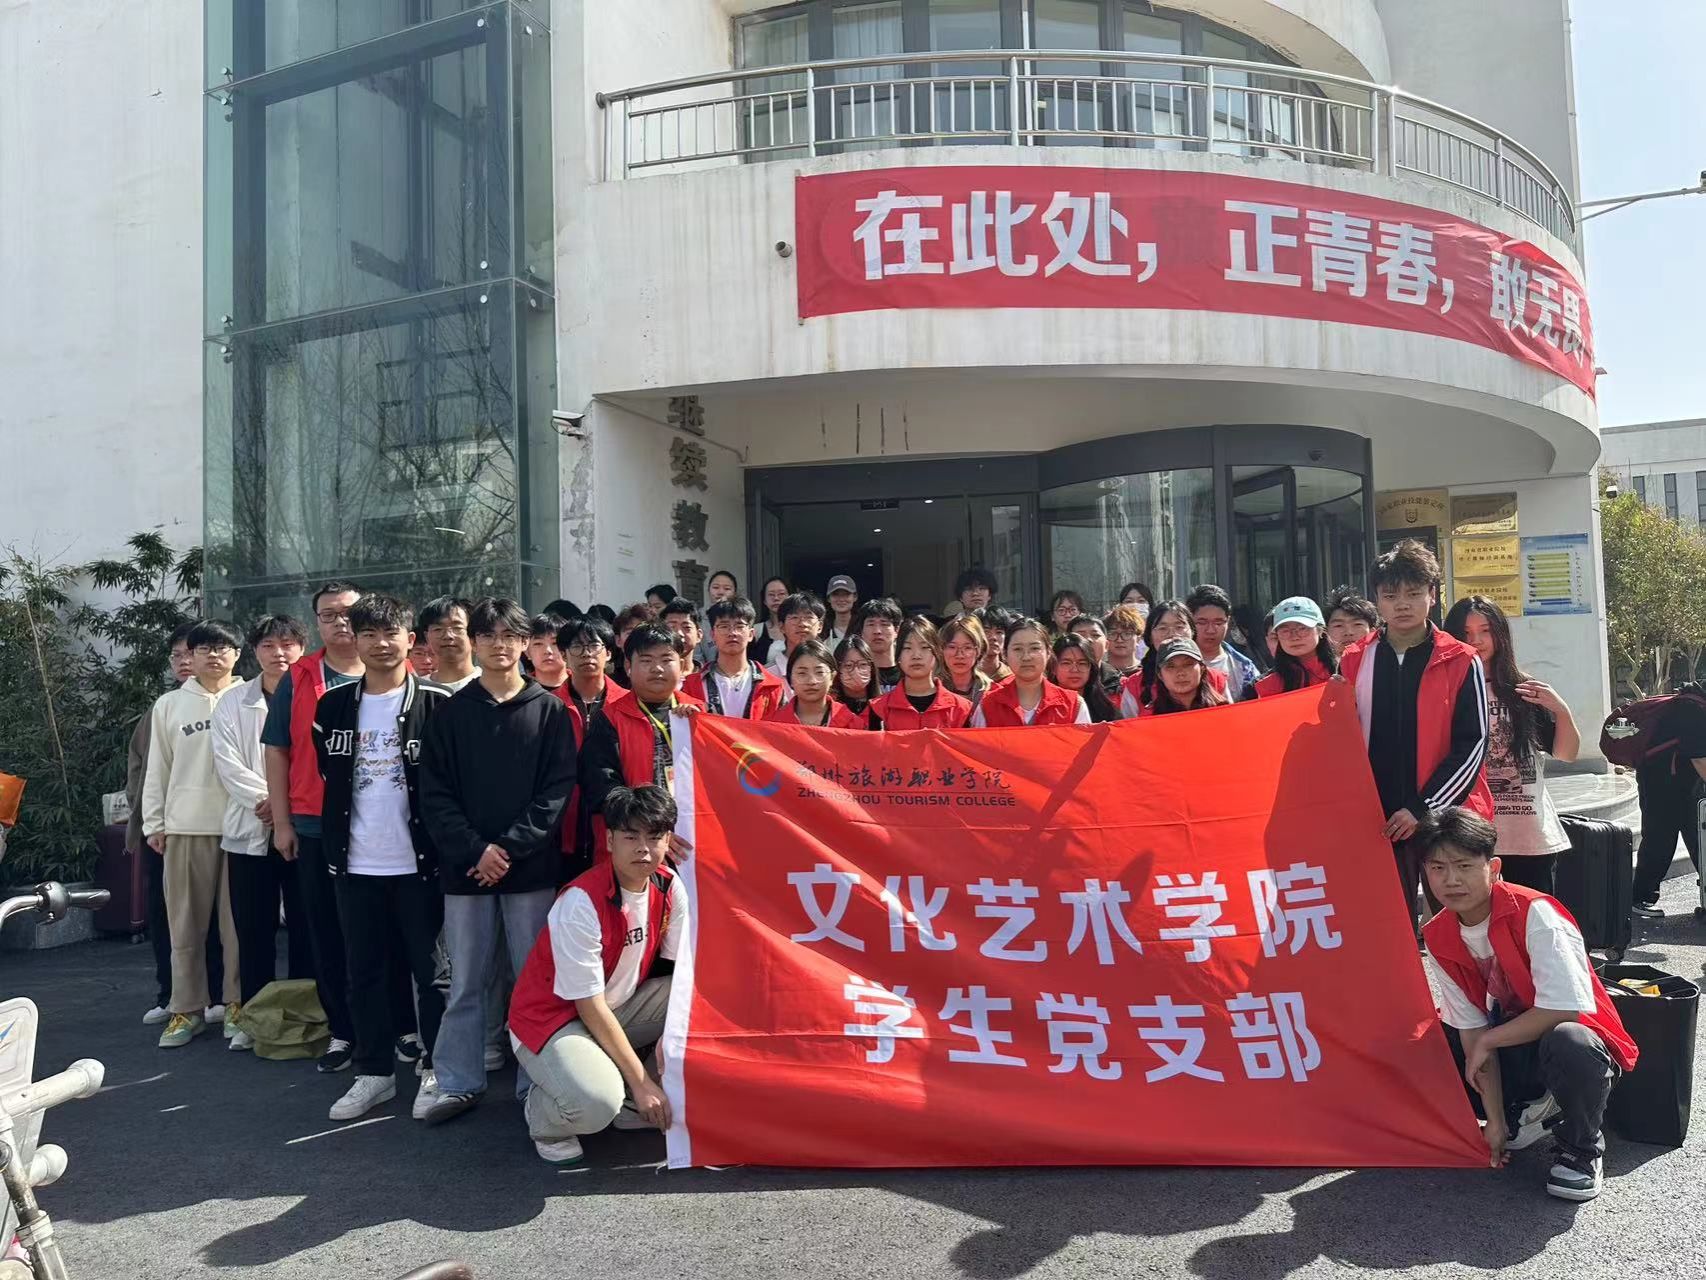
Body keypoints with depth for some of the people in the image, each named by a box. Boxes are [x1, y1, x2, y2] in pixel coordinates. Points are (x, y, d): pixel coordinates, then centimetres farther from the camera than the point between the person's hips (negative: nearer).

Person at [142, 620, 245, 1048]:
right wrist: (154, 824, 7)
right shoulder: (169, 705, 10)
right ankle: (187, 1009, 15)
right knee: (186, 923, 6)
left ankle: (239, 1003, 15)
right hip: (186, 826, 2)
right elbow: (158, 769, 11)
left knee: (238, 921, 4)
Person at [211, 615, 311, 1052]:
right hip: (250, 831, 2)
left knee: (305, 928, 3)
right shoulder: (233, 703, 10)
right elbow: (228, 763, 1)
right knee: (253, 931, 6)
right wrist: (265, 799, -10)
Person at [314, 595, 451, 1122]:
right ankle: (374, 1071, 25)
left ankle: (436, 1070, 17)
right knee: (364, 972, 12)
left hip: (418, 862, -4)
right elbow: (324, 777, 15)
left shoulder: (437, 703, -6)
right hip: (355, 864, 4)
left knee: (431, 969, 5)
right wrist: (334, 846, 12)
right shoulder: (334, 706, 6)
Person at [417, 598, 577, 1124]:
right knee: (466, 982, 8)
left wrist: (511, 847, -12)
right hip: (464, 866, 1)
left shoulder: (549, 711, 4)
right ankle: (459, 1083, 20)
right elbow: (434, 792, 0)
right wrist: (475, 850, -11)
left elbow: (558, 789, -3)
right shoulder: (451, 712, 6)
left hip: (532, 867, -1)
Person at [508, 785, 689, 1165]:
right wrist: (640, 1081, -20)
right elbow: (591, 1008, -23)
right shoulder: (580, 904, -27)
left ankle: (637, 1106, 2)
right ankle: (545, 1118, 2)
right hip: (552, 1019, -7)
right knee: (595, 1104, -35)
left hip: (622, 1005, 7)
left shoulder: (669, 887, -9)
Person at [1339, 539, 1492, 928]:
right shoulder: (1353, 662, 6)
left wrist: (1422, 808, -13)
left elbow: (1473, 744, -6)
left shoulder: (1461, 662, -2)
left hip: (1446, 817, -2)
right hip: (1379, 822, 2)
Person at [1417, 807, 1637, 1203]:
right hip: (1512, 1049, 5)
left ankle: (1581, 1149, -8)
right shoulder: (1438, 939, -9)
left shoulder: (1534, 913, -25)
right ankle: (1528, 1109, 8)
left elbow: (1564, 1009, -30)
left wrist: (1486, 1042, -20)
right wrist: (1496, 1121, -12)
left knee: (1567, 1042, -39)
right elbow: (1471, 1030, -8)